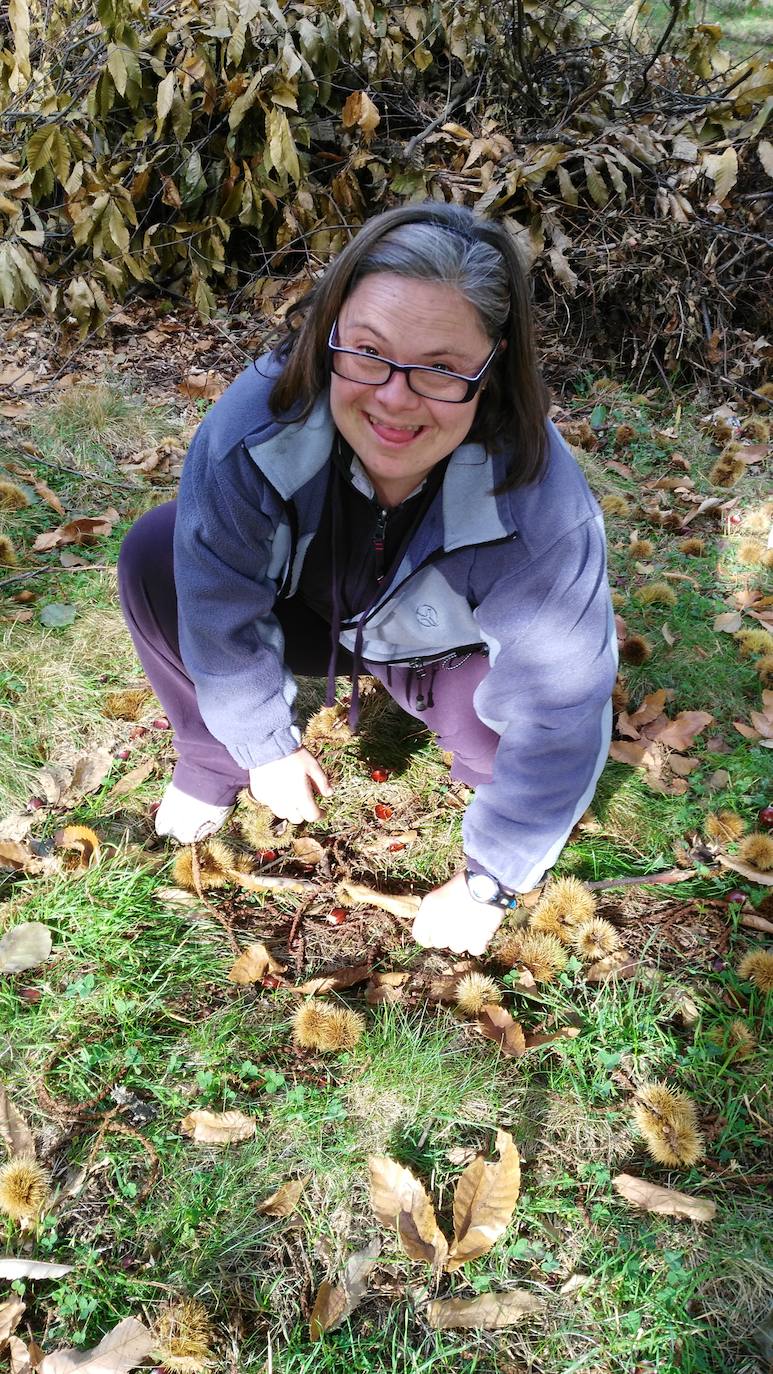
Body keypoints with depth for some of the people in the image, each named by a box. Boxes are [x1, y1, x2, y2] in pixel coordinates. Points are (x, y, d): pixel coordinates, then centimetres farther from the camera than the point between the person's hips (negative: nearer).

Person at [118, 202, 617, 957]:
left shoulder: (541, 506, -38)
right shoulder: (250, 428, -33)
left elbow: (558, 714, -30)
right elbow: (222, 611, -20)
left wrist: (485, 884, -20)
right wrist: (266, 747, -7)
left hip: (446, 654, -2)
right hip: (308, 608, 3)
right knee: (155, 556, -19)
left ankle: (486, 770, 4)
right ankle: (213, 756, 5)